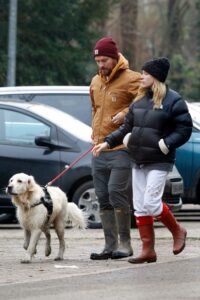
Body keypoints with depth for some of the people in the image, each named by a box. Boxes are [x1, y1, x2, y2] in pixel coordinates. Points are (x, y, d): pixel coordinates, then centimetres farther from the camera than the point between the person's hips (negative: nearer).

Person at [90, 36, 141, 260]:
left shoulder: (131, 80, -7)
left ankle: (125, 243, -6)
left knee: (117, 193, -15)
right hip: (99, 149, 8)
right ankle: (110, 245, 10)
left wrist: (127, 114, -18)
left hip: (121, 150, -8)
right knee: (103, 198, 6)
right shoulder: (96, 82, 17)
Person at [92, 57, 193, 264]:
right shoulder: (139, 100, 12)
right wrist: (108, 143, 10)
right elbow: (127, 127, 19)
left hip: (159, 162, -7)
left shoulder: (173, 101, -8)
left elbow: (184, 129, -10)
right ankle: (148, 251, 11)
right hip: (138, 161, 7)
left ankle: (177, 231, 12)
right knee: (140, 207, 5)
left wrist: (164, 145, -19)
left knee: (151, 202, -14)